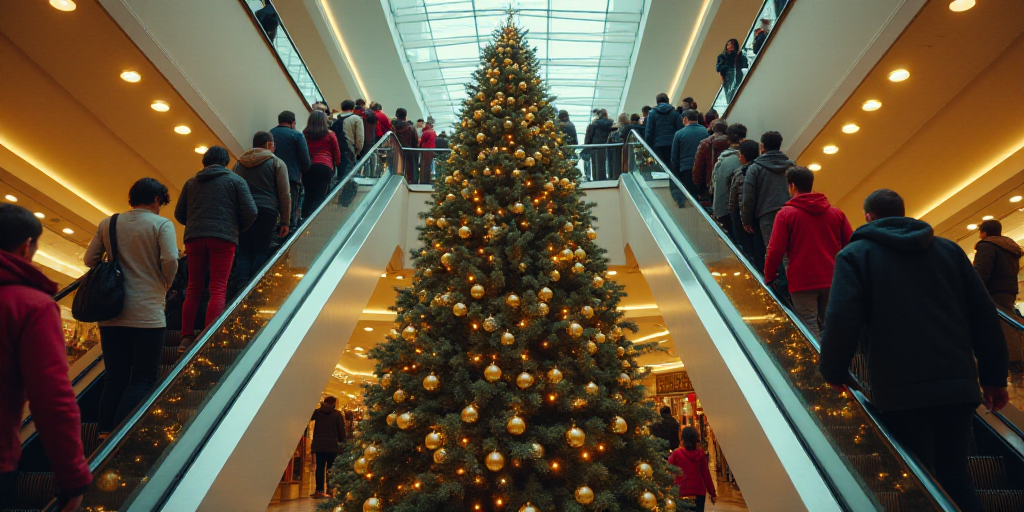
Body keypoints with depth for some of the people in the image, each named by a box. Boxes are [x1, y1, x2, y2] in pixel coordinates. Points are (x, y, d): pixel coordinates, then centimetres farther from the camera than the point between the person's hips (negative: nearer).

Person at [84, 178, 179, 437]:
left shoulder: (107, 223, 10)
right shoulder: (161, 224, -4)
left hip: (111, 313, 5)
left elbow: (90, 260, 8)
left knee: (115, 377, 13)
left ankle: (104, 434, 11)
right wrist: (167, 283, 2)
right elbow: (170, 260, -16)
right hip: (147, 314, -5)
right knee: (143, 379, 2)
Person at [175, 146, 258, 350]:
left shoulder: (191, 182, 17)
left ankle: (187, 337, 6)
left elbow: (179, 213, 16)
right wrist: (237, 229, 16)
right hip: (223, 238, -3)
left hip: (194, 238, 4)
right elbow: (250, 212, -1)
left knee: (193, 289, 10)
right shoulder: (235, 180, 7)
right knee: (218, 289, -4)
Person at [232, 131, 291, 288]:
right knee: (261, 253, -5)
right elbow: (284, 194, 2)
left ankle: (240, 287, -9)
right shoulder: (277, 163, 8)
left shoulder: (239, 164, 22)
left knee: (243, 252, 5)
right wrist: (285, 221, 3)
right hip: (266, 210, -4)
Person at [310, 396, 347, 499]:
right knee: (331, 469, 5)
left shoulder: (317, 412, 3)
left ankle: (319, 491, 0)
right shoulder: (337, 414, -3)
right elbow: (341, 431, -3)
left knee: (320, 468, 5)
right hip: (332, 446, -2)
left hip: (318, 445, 2)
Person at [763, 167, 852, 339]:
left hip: (802, 282, -4)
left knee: (810, 329, -1)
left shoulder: (786, 213, -6)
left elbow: (775, 251, -11)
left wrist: (769, 277, 2)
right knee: (828, 327, 17)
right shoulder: (836, 213, 8)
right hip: (832, 280, 5)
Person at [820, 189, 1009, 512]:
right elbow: (985, 316, 11)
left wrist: (833, 372, 0)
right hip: (958, 385, 5)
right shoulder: (948, 249, 15)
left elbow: (841, 319, -13)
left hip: (901, 391, -4)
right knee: (956, 479, 16)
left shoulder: (855, 254, 1)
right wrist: (994, 377, 17)